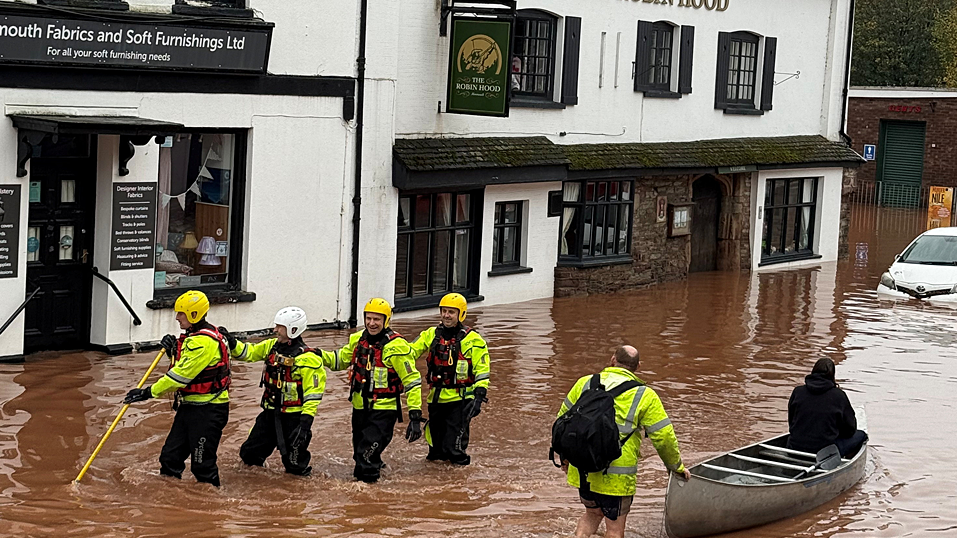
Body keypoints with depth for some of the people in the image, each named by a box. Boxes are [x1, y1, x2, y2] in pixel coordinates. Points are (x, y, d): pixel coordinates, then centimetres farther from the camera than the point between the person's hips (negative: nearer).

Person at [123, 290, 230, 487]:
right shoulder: (192, 337, 13)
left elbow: (182, 375, -23)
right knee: (170, 456, 11)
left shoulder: (205, 342, -21)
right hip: (189, 406, 10)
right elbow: (182, 367, 23)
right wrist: (173, 351, 3)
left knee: (202, 464, -3)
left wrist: (148, 392, -19)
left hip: (208, 411, -10)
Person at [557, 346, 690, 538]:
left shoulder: (585, 383, 8)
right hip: (616, 476, -4)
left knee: (592, 514, 27)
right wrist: (676, 467, 16)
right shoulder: (644, 395, -1)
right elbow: (664, 437, -1)